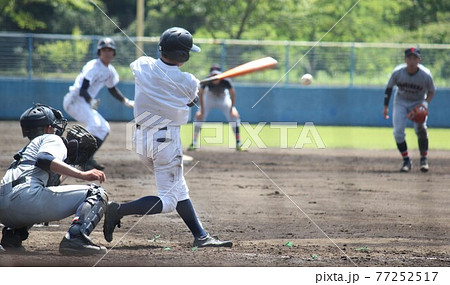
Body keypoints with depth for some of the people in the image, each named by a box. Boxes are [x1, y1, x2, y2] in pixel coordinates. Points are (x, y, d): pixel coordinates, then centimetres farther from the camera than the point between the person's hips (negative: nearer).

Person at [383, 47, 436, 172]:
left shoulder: (426, 75, -24)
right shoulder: (397, 72, -21)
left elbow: (431, 91, -6)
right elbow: (389, 88, -3)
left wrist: (425, 104, -24)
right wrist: (385, 106, -4)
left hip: (418, 102, -2)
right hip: (401, 102, 2)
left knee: (420, 128, -23)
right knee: (398, 132, -10)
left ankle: (424, 159, -8)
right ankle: (406, 161, 5)